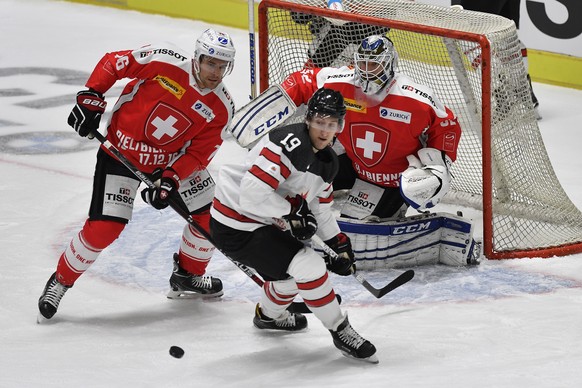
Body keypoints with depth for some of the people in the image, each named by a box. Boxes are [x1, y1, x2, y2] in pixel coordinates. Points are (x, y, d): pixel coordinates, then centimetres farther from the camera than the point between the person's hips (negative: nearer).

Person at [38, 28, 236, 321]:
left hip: (173, 159, 5)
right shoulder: (165, 61, -21)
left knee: (210, 215, 3)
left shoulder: (220, 108, -9)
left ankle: (189, 275, 28)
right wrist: (91, 97, -16)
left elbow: (198, 153, -9)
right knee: (103, 229, -13)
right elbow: (112, 62, -10)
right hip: (122, 151, -5)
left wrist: (171, 180, -22)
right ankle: (61, 280, 8)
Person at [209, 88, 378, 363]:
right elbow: (253, 193, -32)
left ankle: (268, 314, 57)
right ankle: (340, 331, 0)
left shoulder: (327, 162, 7)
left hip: (262, 223, 10)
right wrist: (291, 212, -19)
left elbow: (320, 208, 22)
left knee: (293, 272, 27)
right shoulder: (290, 144, -25)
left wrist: (339, 244, 20)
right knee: (308, 267, -16)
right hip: (235, 228, -10)